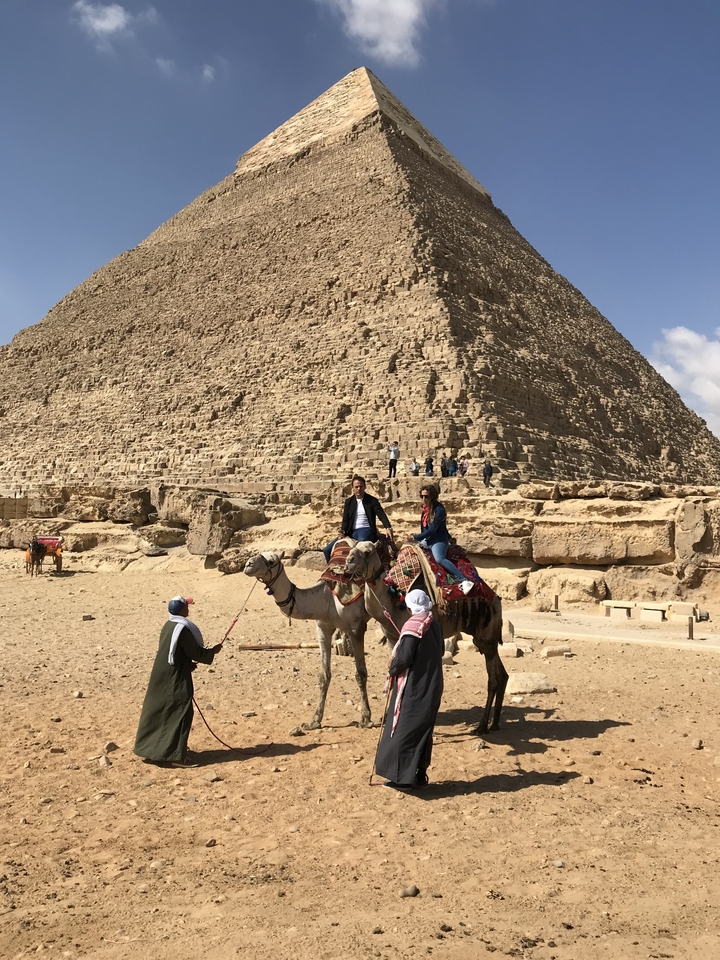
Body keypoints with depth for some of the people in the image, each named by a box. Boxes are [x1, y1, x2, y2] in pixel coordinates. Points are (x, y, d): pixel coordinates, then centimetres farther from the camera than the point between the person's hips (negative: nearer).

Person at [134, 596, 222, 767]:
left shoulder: (168, 626, 9)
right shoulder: (182, 628, -20)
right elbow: (195, 652, -16)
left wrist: (189, 664, 19)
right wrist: (212, 651, 0)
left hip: (162, 675, 9)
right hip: (175, 678, -9)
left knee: (159, 710, 18)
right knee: (180, 713, -5)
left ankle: (152, 748, 29)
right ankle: (176, 755, -4)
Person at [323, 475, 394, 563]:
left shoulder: (372, 500, 3)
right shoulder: (348, 501, 14)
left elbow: (381, 514, -9)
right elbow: (345, 520, 12)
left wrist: (388, 528, -28)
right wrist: (343, 531, -10)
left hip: (366, 530, -5)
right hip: (351, 532, 5)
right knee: (327, 550, -6)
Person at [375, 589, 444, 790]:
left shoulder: (413, 627, -17)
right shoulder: (435, 626, 7)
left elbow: (404, 658, -21)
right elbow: (439, 653, 17)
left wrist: (392, 671, -5)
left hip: (413, 688, -8)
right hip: (432, 687, 8)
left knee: (403, 730, 0)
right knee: (424, 730, 14)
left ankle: (403, 777, 2)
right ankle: (420, 775, 21)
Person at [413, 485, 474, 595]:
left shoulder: (439, 510, -20)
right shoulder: (426, 507, 4)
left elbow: (431, 530, -21)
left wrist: (415, 538, -15)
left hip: (438, 540, -10)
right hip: (427, 540, 10)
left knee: (440, 559, -36)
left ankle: (464, 581, -41)